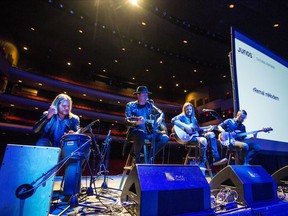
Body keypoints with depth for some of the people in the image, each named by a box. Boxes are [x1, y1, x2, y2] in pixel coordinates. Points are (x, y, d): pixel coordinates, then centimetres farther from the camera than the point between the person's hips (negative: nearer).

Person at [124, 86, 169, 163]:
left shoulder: (149, 105, 11)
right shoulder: (131, 105, 0)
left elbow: (161, 113, 9)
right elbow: (127, 121, -9)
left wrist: (157, 121, -13)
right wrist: (136, 123, -29)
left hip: (149, 131, 4)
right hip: (136, 130, -4)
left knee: (165, 138, -16)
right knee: (141, 136, -38)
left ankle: (150, 156, 3)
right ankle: (136, 156, -6)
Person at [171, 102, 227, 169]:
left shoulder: (194, 119, 23)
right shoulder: (182, 117, 0)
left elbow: (198, 129, 22)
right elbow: (173, 120, -21)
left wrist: (207, 130, 6)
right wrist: (185, 126, -26)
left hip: (196, 135, 8)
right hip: (188, 137, -8)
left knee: (211, 134, -8)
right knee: (203, 140, -33)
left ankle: (216, 159, -13)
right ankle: (202, 164, -24)